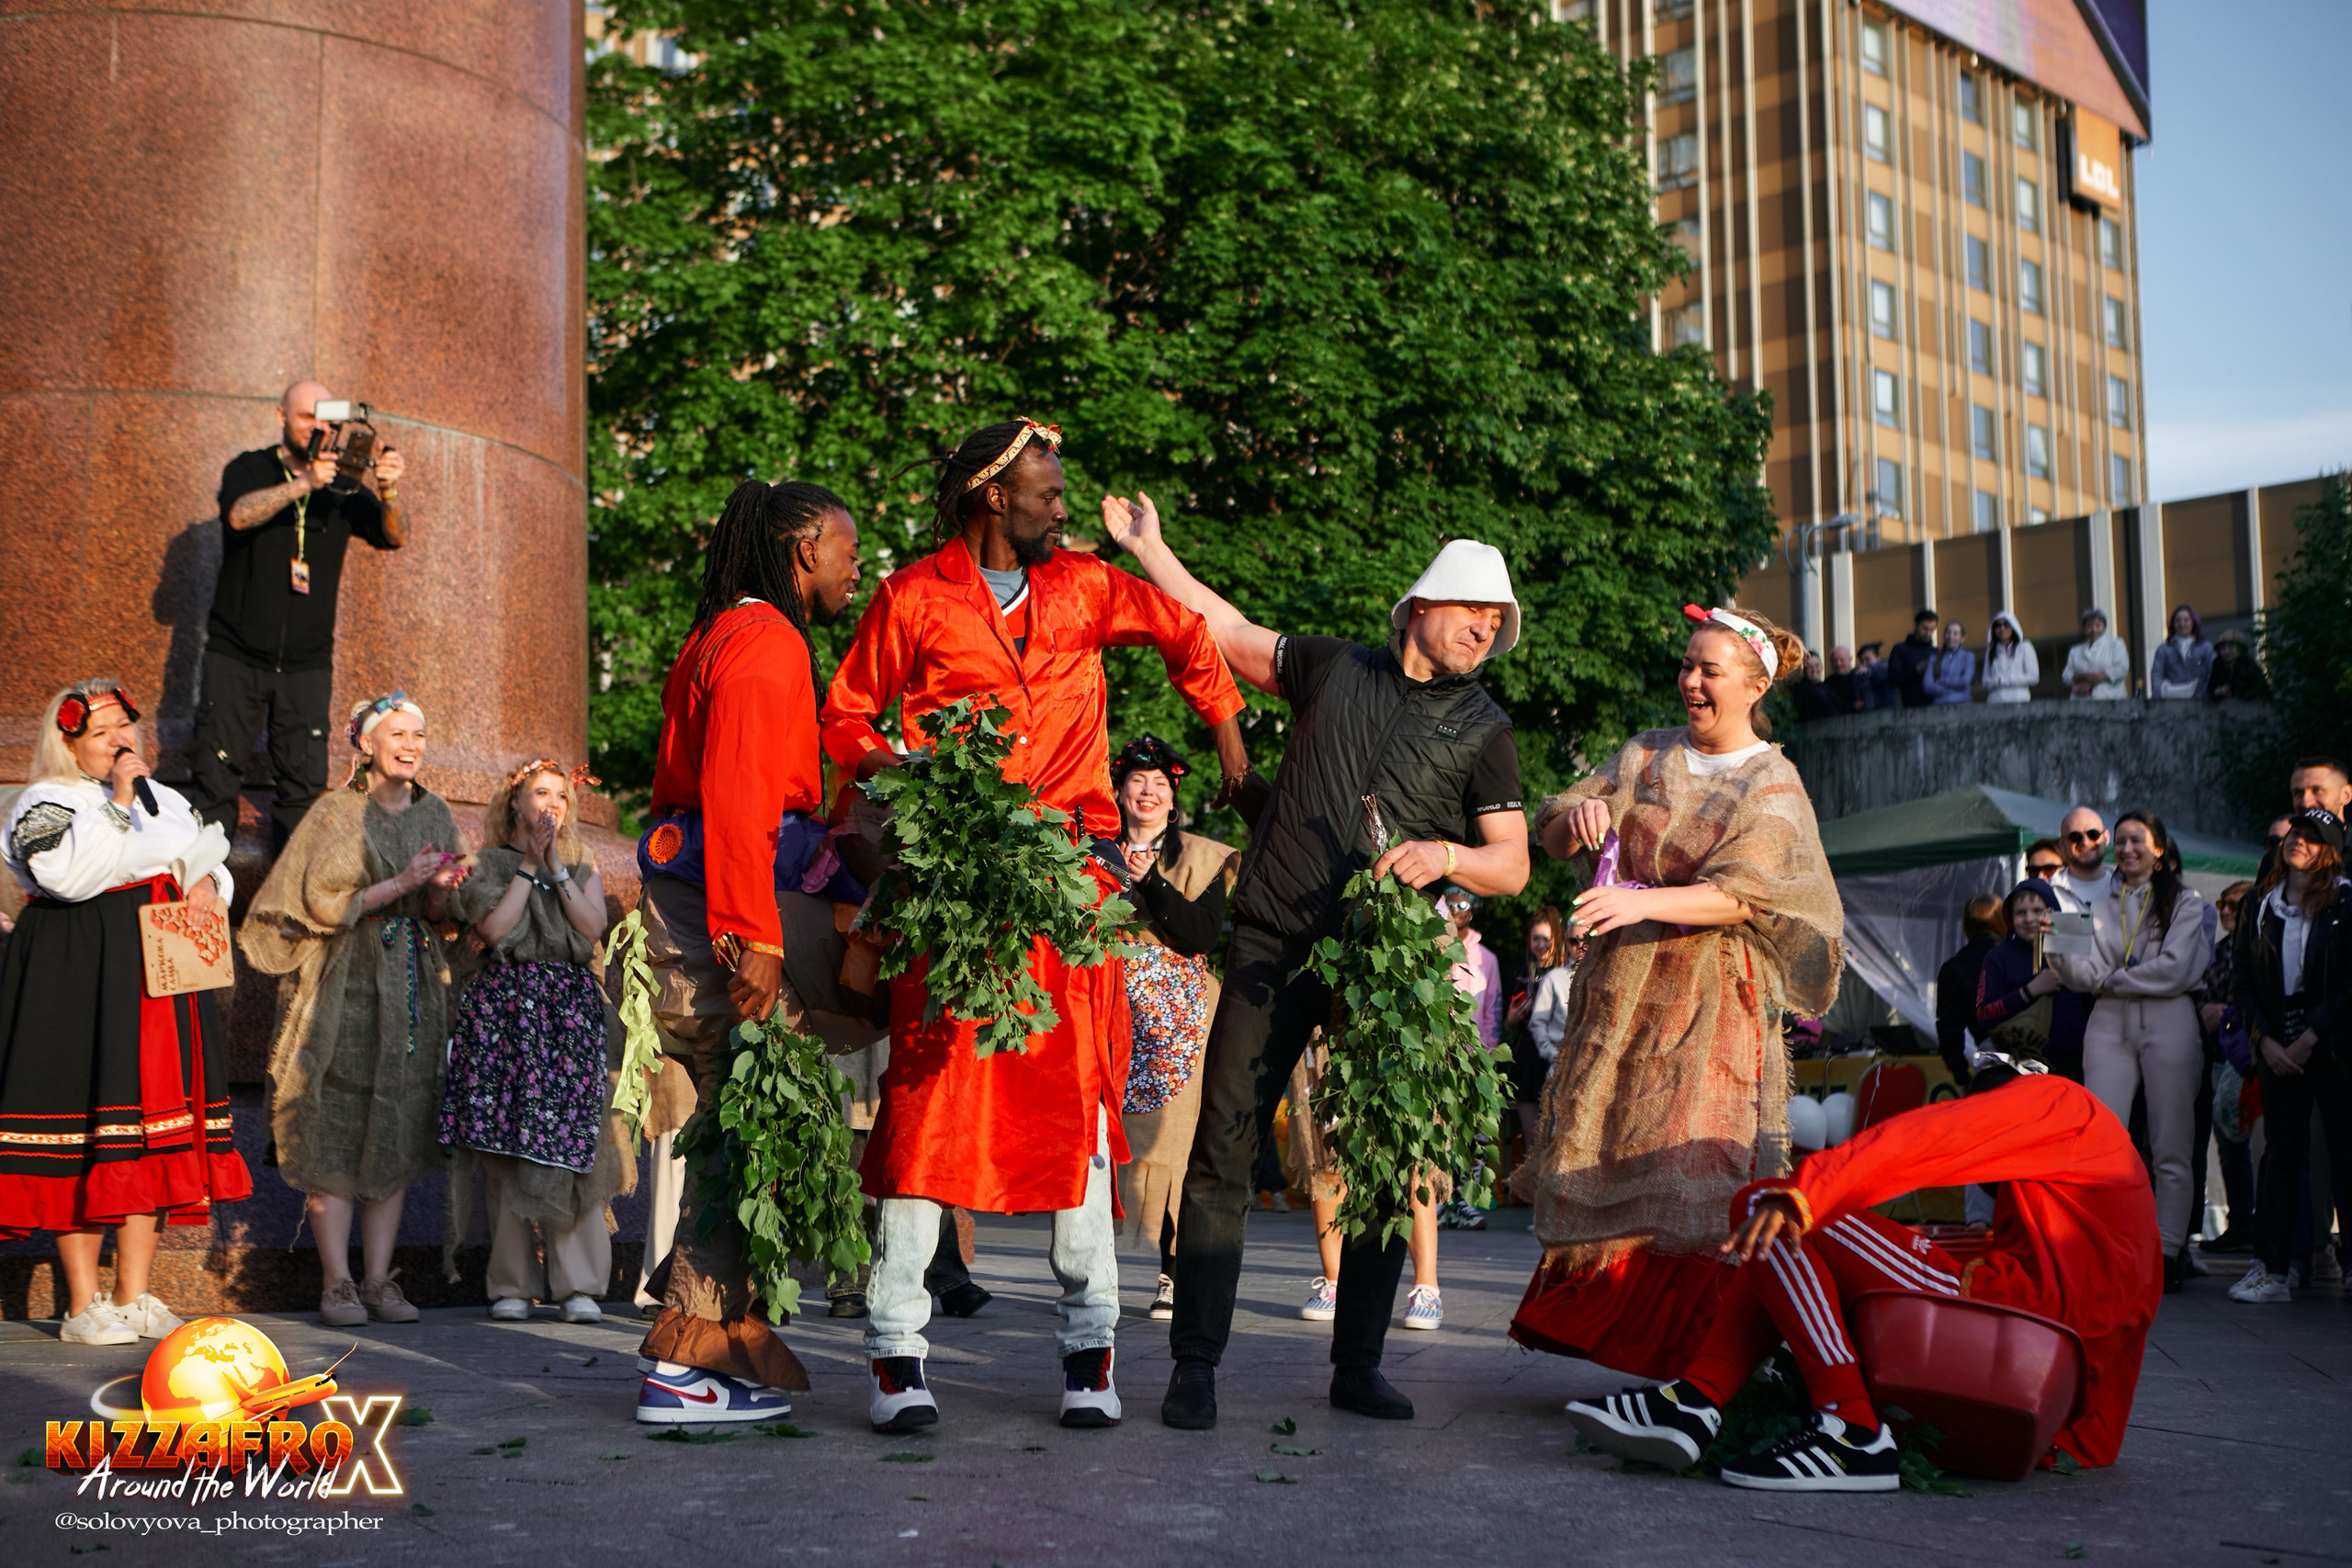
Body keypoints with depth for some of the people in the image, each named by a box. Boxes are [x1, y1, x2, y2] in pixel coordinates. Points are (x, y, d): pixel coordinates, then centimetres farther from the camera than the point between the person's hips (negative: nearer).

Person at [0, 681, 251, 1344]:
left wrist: (207, 881, 1)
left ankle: (134, 1296, 13)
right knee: (86, 1130, -7)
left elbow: (213, 862, 24)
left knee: (159, 1134, 5)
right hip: (78, 985, -6)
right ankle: (83, 1306, 0)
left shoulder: (168, 801, 18)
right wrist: (117, 804, -16)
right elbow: (67, 874, -19)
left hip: (165, 990, 6)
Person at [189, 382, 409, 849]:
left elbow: (395, 537, -4)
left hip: (306, 664, 2)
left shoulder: (342, 487, 7)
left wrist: (388, 493, -26)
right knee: (214, 774, -2)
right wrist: (304, 483, -33)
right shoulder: (249, 470, 3)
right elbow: (240, 515, -19)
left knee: (306, 785, -2)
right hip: (236, 657, -2)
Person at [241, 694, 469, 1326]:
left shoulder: (434, 814, 12)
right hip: (346, 989, -5)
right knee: (336, 1133, -6)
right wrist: (402, 882, -14)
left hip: (413, 986, 5)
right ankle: (337, 1283, -2)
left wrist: (441, 888, -7)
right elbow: (325, 903, -10)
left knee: (399, 1131, 2)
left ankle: (378, 1279, 6)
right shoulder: (337, 812, -3)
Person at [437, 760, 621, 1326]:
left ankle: (579, 1284, -5)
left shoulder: (583, 870, 18)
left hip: (569, 1010, 1)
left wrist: (555, 867, -2)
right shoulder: (487, 865, 11)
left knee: (569, 1146, -7)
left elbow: (593, 927, -1)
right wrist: (530, 864, -1)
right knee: (506, 1152, -4)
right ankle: (512, 1284, 2)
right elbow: (494, 928, -6)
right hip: (505, 1009, -1)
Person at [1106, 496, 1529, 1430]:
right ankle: (1195, 1365, -1)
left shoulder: (1483, 728, 10)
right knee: (1224, 1148, -6)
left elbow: (1512, 866, 6)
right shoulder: (1334, 668, 12)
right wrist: (1148, 546, 18)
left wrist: (1444, 855, -13)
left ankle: (1357, 1367, 13)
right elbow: (1226, 631, 19)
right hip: (1275, 941, 0)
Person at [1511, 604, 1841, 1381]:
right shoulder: (1645, 756, 14)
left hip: (1712, 999, -4)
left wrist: (1643, 902, -27)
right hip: (1621, 992, 4)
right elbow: (1553, 837, 9)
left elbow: (1742, 895, -13)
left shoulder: (1773, 785, 1)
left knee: (1698, 1172, -11)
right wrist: (1582, 811, -15)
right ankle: (1638, 1350, 10)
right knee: (1612, 1163, 2)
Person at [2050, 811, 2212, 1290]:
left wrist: (2113, 979, -1)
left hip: (2167, 1024, -3)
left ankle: (2169, 1252, 2)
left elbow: (2174, 971, -6)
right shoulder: (2103, 907, 18)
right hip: (2110, 1026, 3)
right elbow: (2089, 975, 6)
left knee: (2170, 1150, -2)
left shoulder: (2186, 902, 7)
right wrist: (2062, 956, -13)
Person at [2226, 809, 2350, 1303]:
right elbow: (2241, 979, 9)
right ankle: (2271, 1268, 4)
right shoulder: (2260, 906, 9)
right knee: (2281, 1152, 4)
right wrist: (2265, 1040, -2)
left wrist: (2311, 1036, -11)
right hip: (2277, 1047, 3)